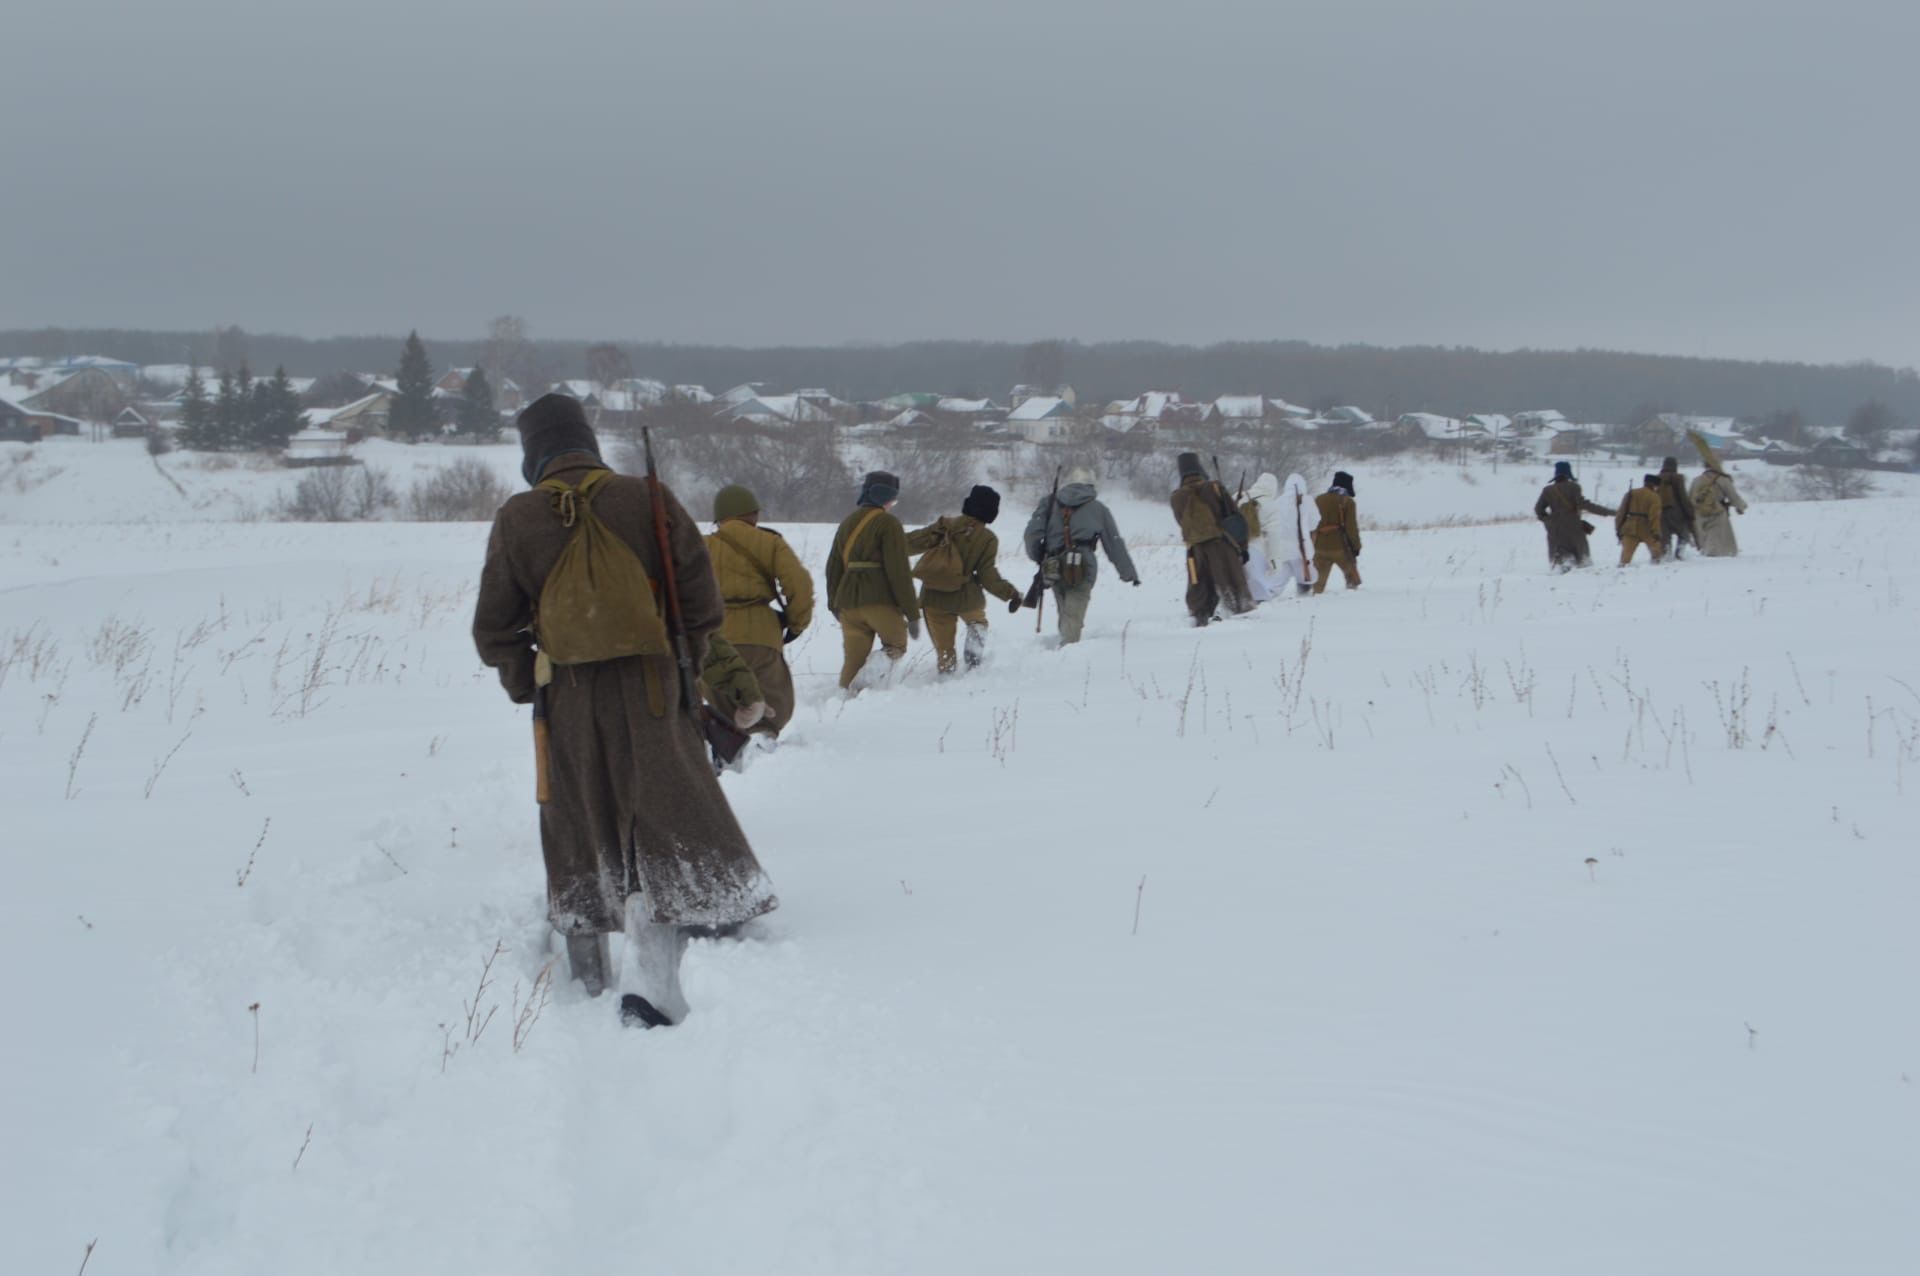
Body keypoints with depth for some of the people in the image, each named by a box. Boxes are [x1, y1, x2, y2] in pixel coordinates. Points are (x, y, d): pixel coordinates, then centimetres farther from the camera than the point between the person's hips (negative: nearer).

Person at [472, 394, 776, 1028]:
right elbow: (702, 605, -4)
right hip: (649, 696, -2)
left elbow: (494, 631, 1)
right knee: (664, 830, 0)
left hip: (568, 704, 2)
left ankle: (588, 971, 28)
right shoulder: (648, 500, -5)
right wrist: (682, 666, 12)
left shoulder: (517, 519, -3)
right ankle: (652, 980, -14)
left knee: (579, 834, 15)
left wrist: (526, 686, 17)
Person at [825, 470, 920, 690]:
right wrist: (912, 613, -9)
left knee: (854, 658, 10)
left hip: (848, 603, 6)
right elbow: (899, 571, -12)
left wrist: (834, 603, 32)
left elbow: (833, 567, 20)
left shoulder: (847, 523, 15)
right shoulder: (888, 524, -6)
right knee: (896, 645, 12)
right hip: (881, 601, -6)